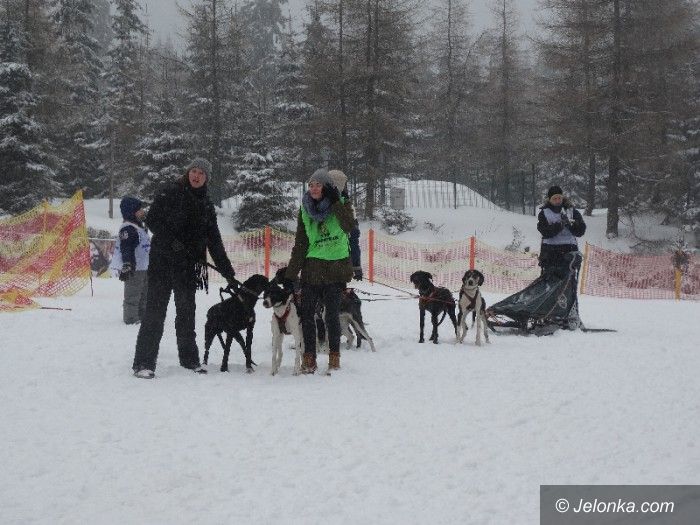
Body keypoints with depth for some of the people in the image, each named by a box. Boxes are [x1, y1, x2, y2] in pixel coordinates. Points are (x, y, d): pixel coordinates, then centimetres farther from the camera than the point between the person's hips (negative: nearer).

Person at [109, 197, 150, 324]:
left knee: (144, 294, 17)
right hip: (134, 269, -10)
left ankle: (142, 316, 27)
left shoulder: (139, 227, 18)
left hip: (143, 268, 10)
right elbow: (126, 248, -22)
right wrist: (127, 265, -27)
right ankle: (131, 318, -2)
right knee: (133, 294, -6)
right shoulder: (127, 228, -15)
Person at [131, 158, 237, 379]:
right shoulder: (170, 194, -1)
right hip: (163, 260, -5)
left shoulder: (206, 205, 13)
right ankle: (144, 363, -8)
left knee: (186, 311, 12)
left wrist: (228, 272, 10)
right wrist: (172, 240, -20)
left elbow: (215, 242, 15)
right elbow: (152, 220, -8)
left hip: (187, 265, 5)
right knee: (155, 310, -8)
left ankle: (189, 358, 23)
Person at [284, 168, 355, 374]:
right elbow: (300, 244, 9)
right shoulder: (305, 210, 9)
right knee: (307, 314, -3)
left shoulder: (341, 205, 1)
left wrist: (335, 202, -21)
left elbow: (348, 226, -19)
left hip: (335, 267, -3)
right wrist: (290, 274, 4)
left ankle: (334, 356, 10)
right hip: (312, 268, 3)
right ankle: (309, 358, 3)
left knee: (332, 314, -1)